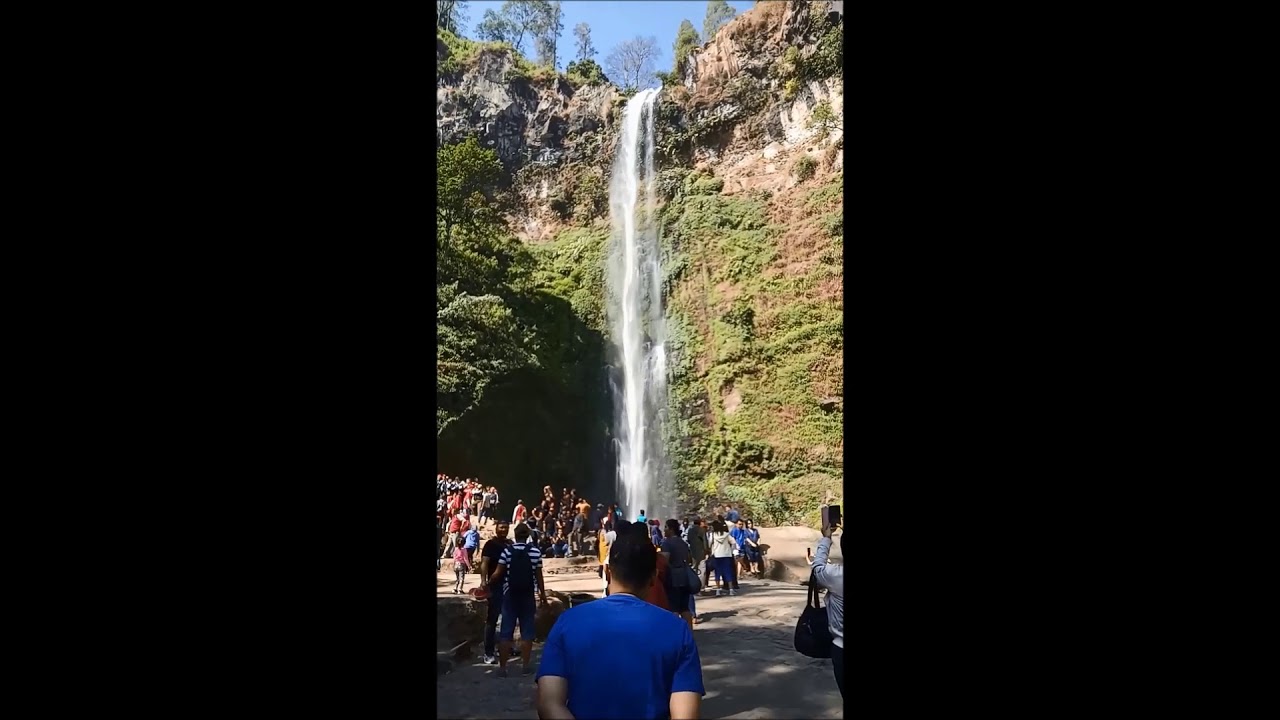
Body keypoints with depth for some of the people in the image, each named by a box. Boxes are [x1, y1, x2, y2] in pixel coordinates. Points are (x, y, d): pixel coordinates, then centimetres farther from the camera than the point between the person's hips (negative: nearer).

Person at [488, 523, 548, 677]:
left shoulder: (507, 551, -5)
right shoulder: (535, 552, -4)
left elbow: (498, 574, -8)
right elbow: (538, 576, -2)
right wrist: (543, 596, 8)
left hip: (510, 595, 0)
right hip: (527, 596, 0)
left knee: (506, 631, 5)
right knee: (527, 631, 9)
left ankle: (502, 667, 6)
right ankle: (525, 666, 10)